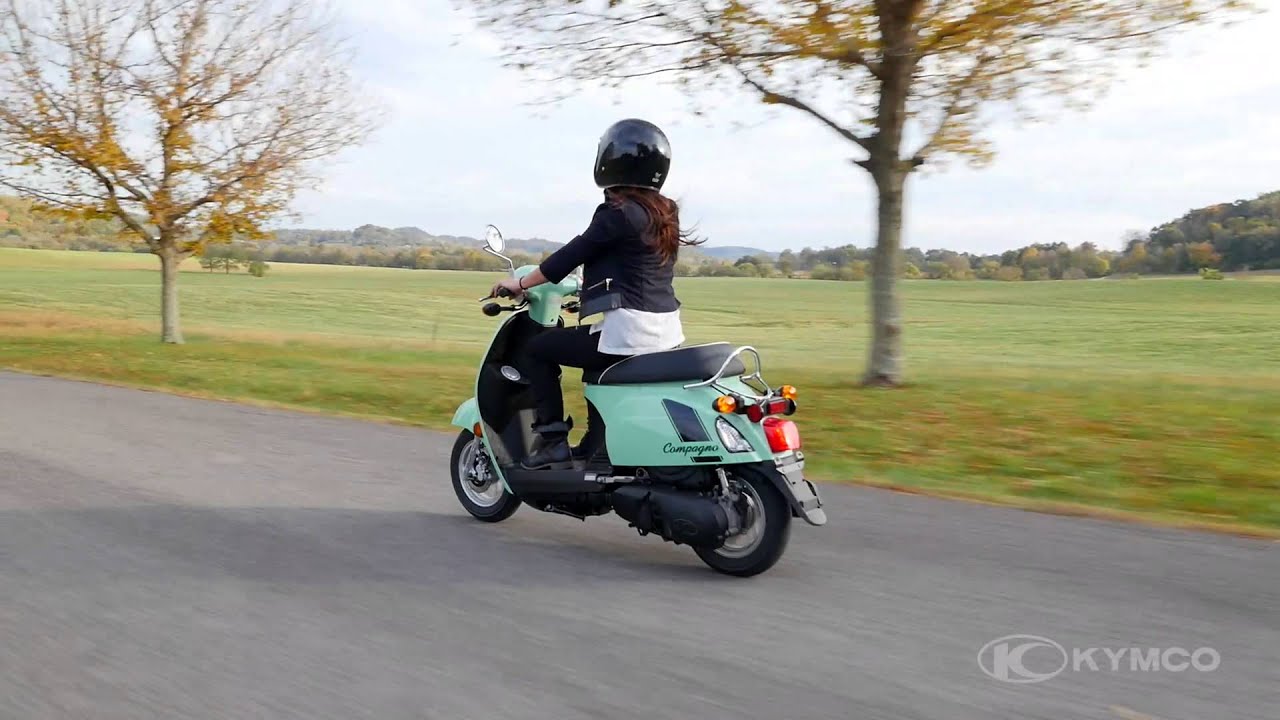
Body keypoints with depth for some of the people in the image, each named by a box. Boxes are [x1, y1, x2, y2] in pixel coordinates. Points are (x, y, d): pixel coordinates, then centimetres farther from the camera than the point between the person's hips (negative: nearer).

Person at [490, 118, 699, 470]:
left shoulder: (618, 213, -13)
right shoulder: (665, 214, 13)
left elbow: (570, 255, -10)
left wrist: (520, 284, 2)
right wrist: (589, 281, 36)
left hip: (628, 333, -9)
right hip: (666, 332, 9)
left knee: (537, 349, 7)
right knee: (595, 363, 34)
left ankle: (553, 441, 4)